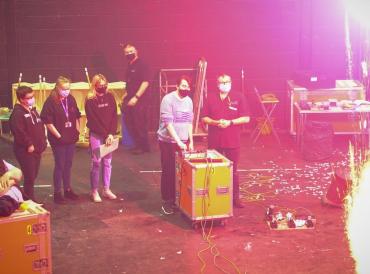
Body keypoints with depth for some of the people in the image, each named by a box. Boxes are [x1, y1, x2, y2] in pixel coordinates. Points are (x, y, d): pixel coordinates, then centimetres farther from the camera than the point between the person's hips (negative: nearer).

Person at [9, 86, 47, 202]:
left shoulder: (33, 110, 13)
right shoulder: (17, 113, -17)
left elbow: (41, 126, 20)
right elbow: (19, 132, -25)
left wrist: (42, 142, 9)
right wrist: (29, 144, -19)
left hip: (37, 149, 9)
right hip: (25, 151, -9)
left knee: (33, 176, 16)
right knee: (29, 177, -4)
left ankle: (31, 199, 29)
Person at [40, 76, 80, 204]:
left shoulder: (71, 99, 2)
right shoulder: (51, 102, -14)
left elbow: (76, 117, 13)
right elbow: (48, 122, -15)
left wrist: (77, 131, 5)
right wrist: (59, 136, -15)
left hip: (71, 138, 5)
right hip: (58, 139, -5)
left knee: (68, 165, 15)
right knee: (60, 165, 2)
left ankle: (67, 189, 28)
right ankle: (57, 192, 13)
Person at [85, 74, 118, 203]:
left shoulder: (110, 97, 4)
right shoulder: (90, 100, -7)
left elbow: (114, 116, 1)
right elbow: (93, 120, -10)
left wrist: (111, 133, -10)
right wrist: (105, 135, -12)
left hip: (109, 135, 4)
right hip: (96, 135, -4)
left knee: (107, 162, 9)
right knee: (96, 163, 0)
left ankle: (107, 189, 18)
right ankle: (94, 191, 8)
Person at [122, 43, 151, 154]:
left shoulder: (141, 65, -11)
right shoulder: (130, 66, 14)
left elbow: (145, 82, -20)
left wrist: (136, 97, -22)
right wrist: (127, 95, 15)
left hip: (139, 100, -9)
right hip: (131, 99, 9)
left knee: (139, 124, -3)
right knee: (129, 122, 10)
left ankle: (144, 146, 10)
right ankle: (138, 144, 22)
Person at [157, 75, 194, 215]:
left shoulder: (189, 101, 6)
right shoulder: (168, 99, -14)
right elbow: (168, 123, -19)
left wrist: (191, 141, 9)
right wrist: (179, 142, -23)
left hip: (183, 142, 5)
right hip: (168, 142, -5)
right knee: (168, 171, 2)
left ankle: (178, 199, 19)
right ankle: (167, 202, 13)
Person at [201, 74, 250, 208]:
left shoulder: (238, 97, 0)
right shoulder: (210, 98, 4)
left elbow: (246, 118, -3)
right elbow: (204, 118, 5)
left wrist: (230, 122, -15)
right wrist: (216, 122, -14)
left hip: (233, 141, -1)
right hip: (214, 141, 1)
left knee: (233, 171, 8)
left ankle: (235, 197, 18)